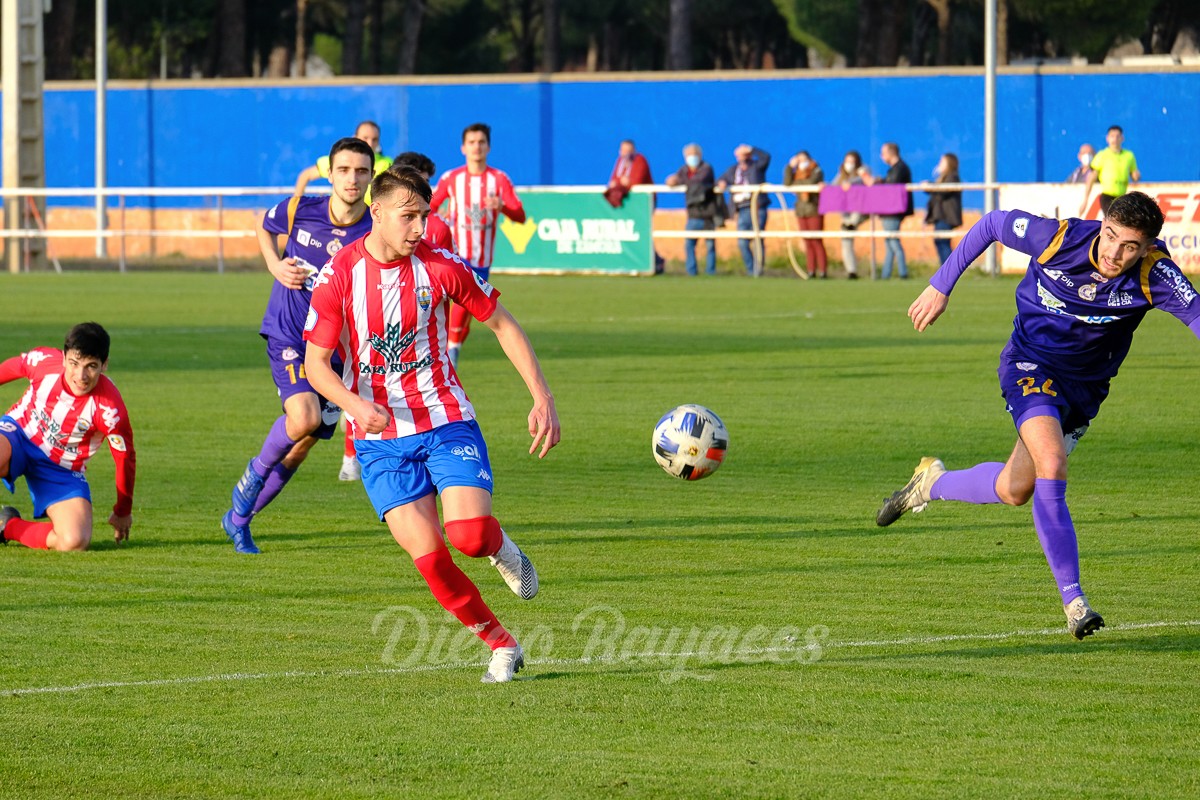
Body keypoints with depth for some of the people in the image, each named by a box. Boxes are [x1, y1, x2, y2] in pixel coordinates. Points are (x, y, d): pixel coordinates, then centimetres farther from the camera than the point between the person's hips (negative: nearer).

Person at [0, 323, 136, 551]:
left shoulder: (110, 409, -27)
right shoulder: (44, 361, -22)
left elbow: (125, 459, -10)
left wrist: (123, 512, 4)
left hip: (62, 469, 0)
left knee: (75, 541, -23)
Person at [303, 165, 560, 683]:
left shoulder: (440, 267, -6)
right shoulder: (338, 276, -8)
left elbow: (502, 325, 5)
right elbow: (316, 364, -5)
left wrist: (543, 399, -2)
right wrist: (355, 404, -26)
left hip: (446, 422, 0)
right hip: (380, 439, 0)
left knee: (469, 535, -22)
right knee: (428, 558, -13)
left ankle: (500, 548, 16)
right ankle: (501, 646, 6)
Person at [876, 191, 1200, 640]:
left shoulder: (1154, 274, -23)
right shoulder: (1058, 238, -23)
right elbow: (990, 224, -7)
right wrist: (940, 287, -3)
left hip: (1085, 385, 3)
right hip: (1031, 363, -3)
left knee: (1014, 490, 6)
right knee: (1051, 463, -26)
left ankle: (934, 482, 36)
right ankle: (1073, 602, -23)